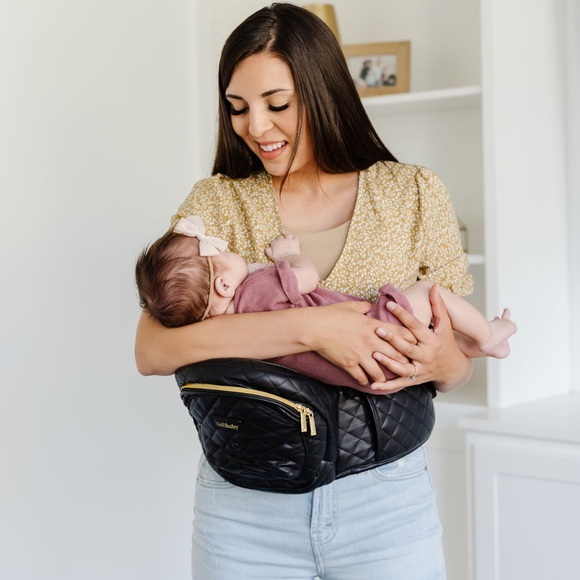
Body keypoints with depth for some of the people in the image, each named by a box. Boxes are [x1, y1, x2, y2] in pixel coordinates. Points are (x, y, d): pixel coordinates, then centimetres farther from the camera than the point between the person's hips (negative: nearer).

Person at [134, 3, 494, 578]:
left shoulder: (414, 194, 2)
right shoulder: (216, 202, 0)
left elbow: (460, 366, 7)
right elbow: (151, 349, -15)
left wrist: (443, 364, -18)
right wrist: (311, 327, -25)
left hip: (384, 500, 0)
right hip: (246, 504, 0)